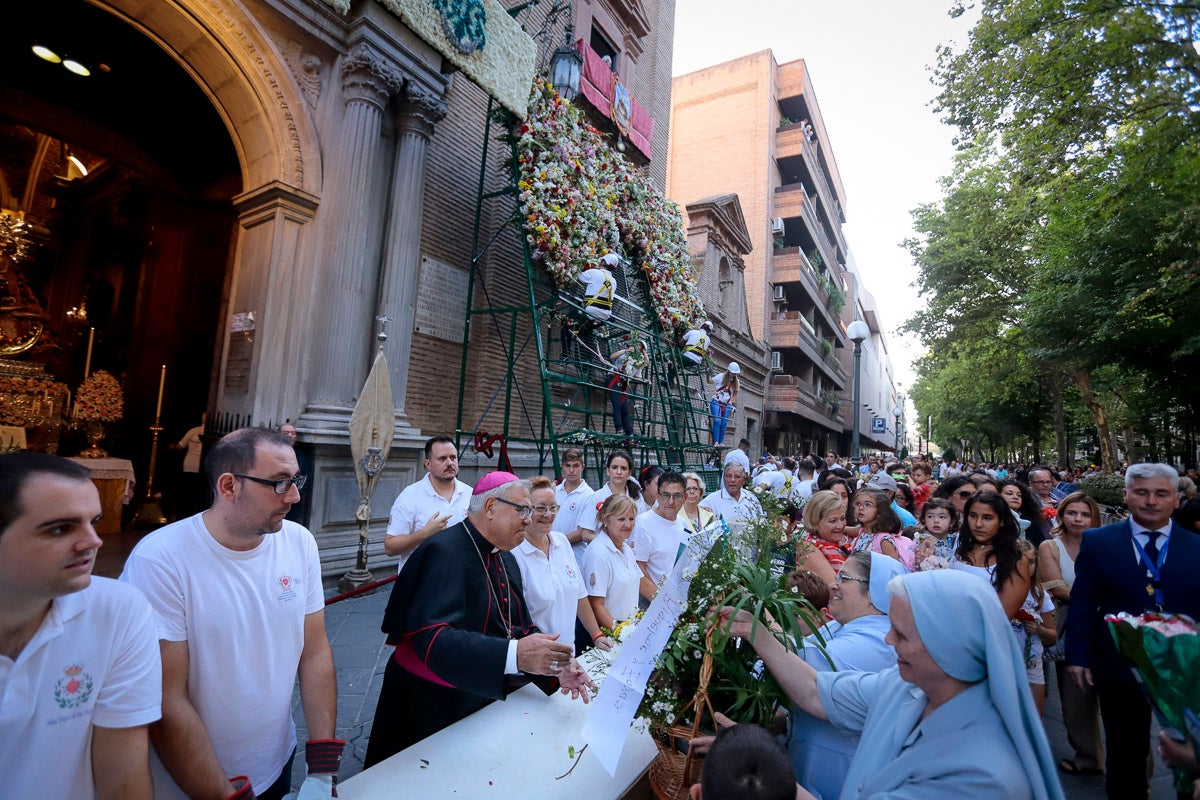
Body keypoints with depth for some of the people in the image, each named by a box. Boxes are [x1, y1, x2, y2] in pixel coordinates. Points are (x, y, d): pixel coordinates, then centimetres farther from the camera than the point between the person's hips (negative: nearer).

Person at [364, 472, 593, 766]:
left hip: (485, 699, 8)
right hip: (433, 707, -7)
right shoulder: (445, 552, -23)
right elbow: (431, 638, -34)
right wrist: (513, 655, -43)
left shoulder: (506, 560, 6)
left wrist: (557, 665, -14)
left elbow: (521, 627, 4)